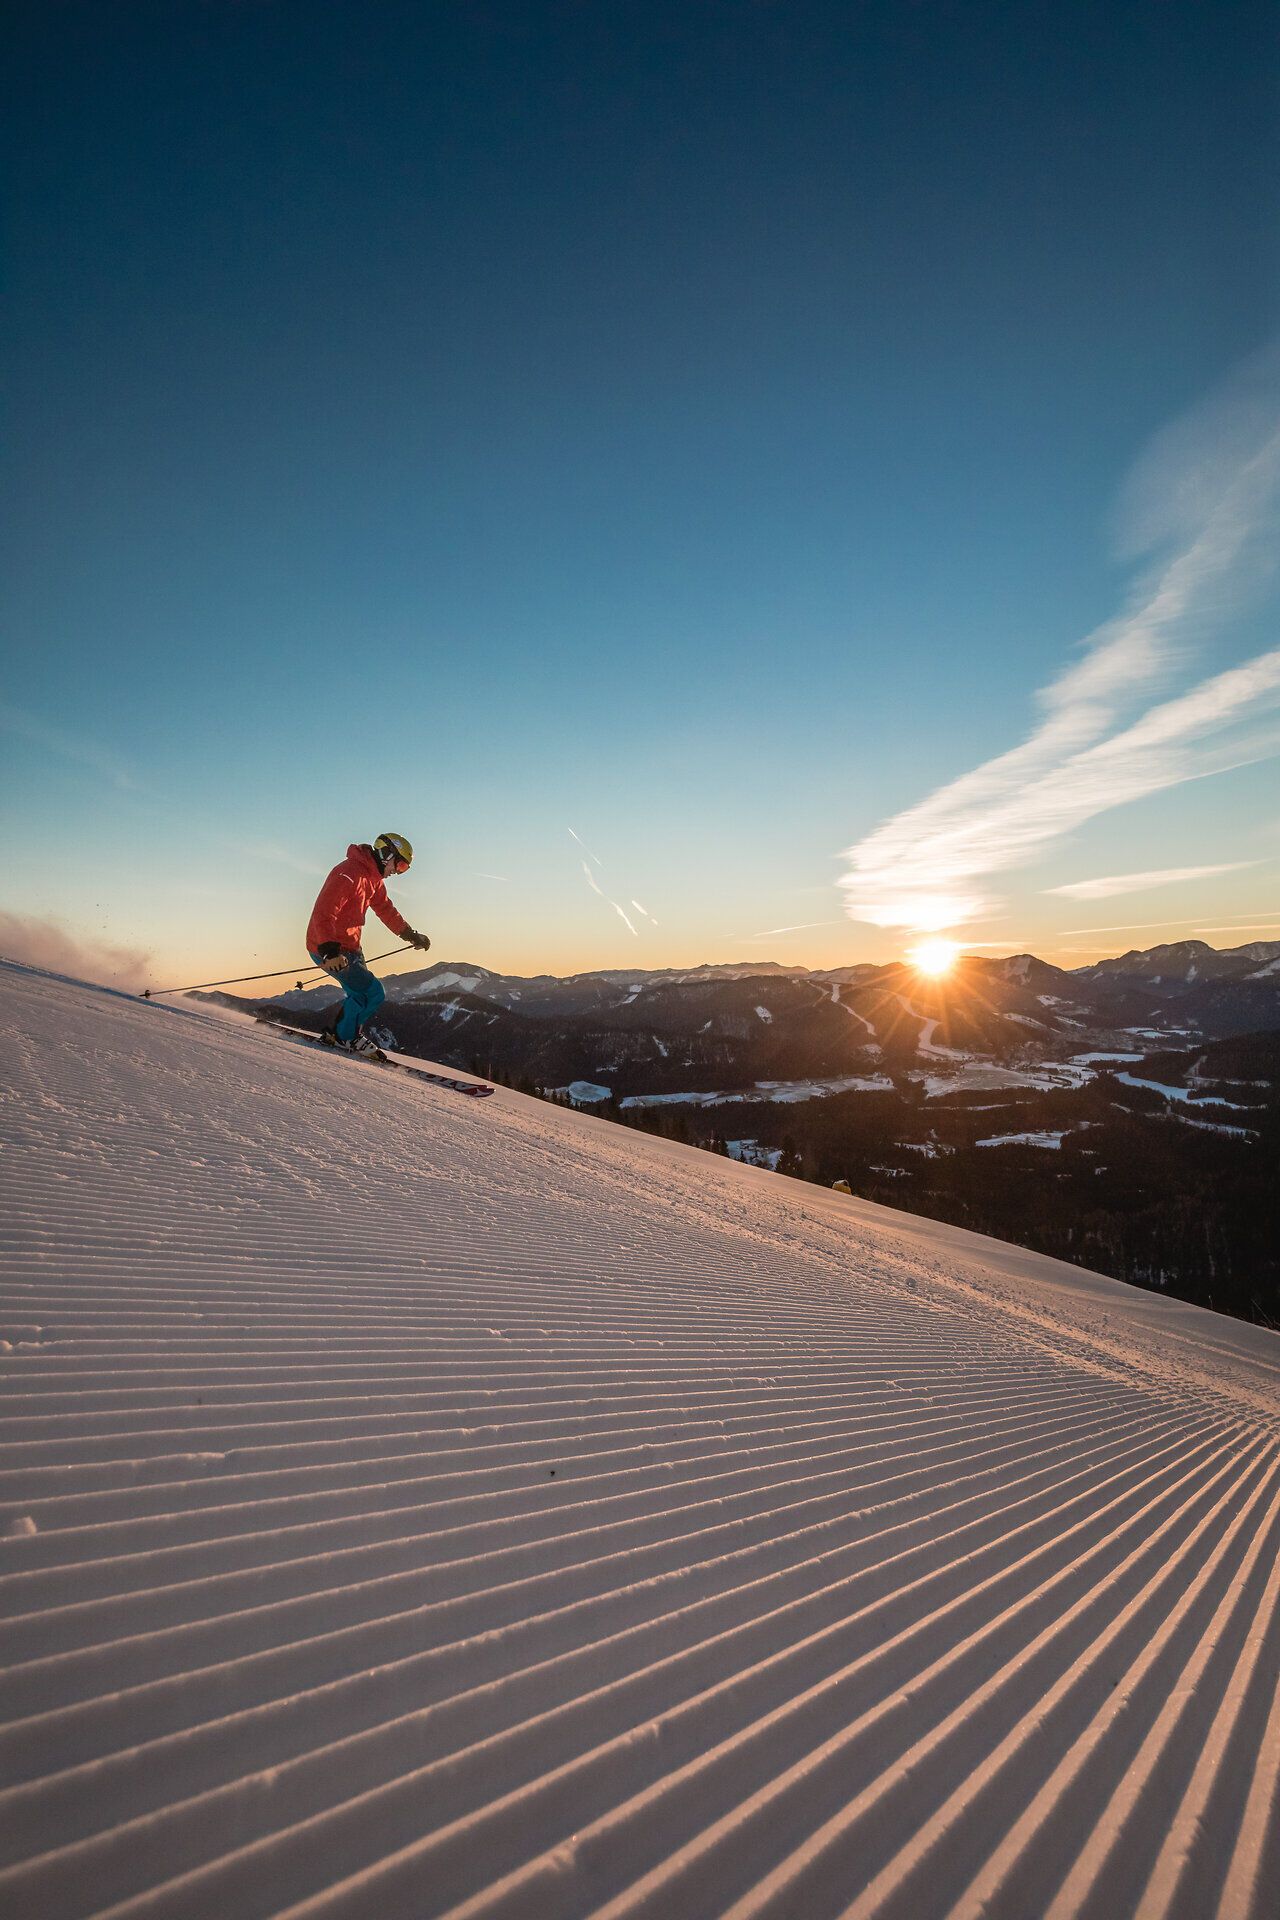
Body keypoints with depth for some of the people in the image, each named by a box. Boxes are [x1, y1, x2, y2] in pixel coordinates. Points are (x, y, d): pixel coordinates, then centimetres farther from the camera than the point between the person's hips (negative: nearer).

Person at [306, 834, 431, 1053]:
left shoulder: (374, 879, 10)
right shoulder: (349, 874, -23)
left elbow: (385, 910, 24)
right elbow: (323, 915, -29)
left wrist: (411, 935, 23)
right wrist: (330, 951, -38)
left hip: (349, 948, 10)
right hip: (327, 949, -10)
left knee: (361, 995, 12)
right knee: (373, 993, -12)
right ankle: (344, 1037, 4)